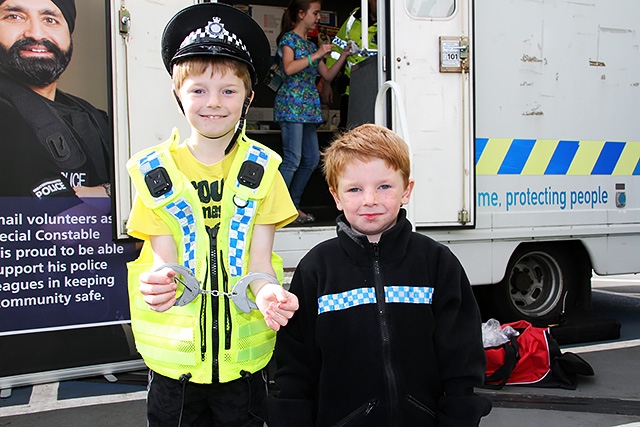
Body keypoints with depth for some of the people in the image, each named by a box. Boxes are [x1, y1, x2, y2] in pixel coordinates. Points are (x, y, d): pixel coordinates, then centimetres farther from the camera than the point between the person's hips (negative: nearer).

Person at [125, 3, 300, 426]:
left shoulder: (260, 169, -3)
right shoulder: (155, 170, -3)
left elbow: (258, 258, -6)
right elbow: (165, 260, -8)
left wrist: (267, 290, -29)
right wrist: (159, 281, -31)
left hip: (244, 354, 0)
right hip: (175, 355, 0)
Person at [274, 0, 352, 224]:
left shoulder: (311, 45, 21)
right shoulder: (289, 38, -2)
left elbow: (328, 75, 22)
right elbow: (289, 68, -19)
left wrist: (344, 55, 13)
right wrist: (316, 55, -15)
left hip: (308, 107, 9)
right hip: (291, 104, -8)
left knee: (311, 158, 6)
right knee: (292, 159, -14)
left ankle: (293, 205, 14)